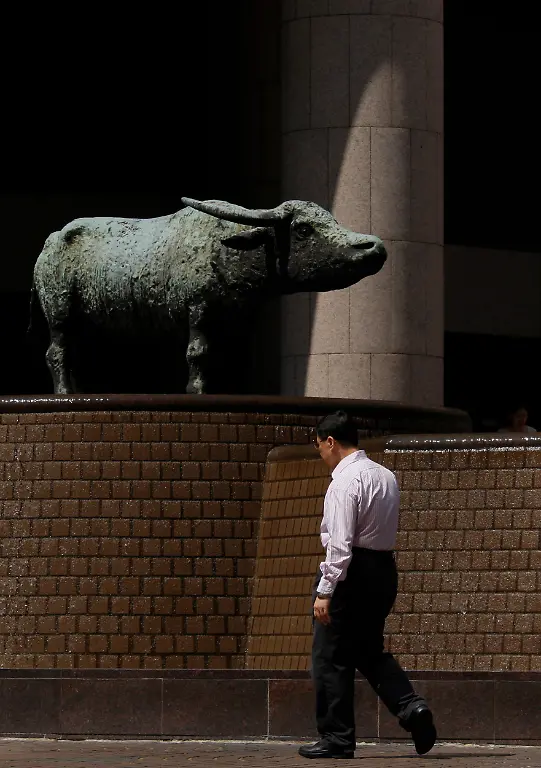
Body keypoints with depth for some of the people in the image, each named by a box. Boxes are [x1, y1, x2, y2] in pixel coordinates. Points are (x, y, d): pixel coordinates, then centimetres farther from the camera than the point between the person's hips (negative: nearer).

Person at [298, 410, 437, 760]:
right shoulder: (386, 476, 11)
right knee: (370, 651, 19)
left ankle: (337, 738, 5)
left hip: (352, 572, -9)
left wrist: (325, 591, -20)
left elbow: (340, 543, -21)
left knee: (331, 658, 2)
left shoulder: (346, 481, -16)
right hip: (385, 568, 9)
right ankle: (412, 708, -1)